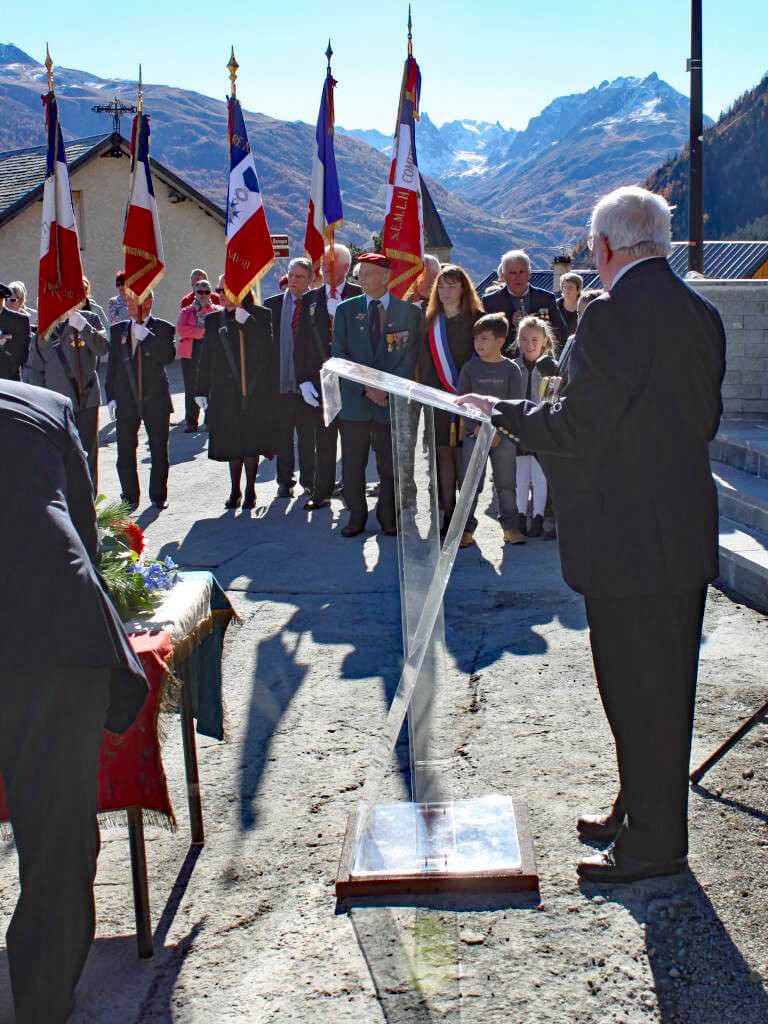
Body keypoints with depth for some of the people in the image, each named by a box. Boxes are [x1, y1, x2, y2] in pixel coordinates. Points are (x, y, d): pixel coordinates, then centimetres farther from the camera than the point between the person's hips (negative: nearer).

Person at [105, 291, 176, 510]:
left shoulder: (163, 329, 0)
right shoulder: (117, 330, 10)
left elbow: (168, 357, -15)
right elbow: (112, 366, 12)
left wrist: (147, 336, -21)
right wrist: (111, 397, 6)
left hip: (155, 400, -3)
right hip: (126, 401, 3)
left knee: (159, 451, 4)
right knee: (125, 451, 3)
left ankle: (158, 496, 15)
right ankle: (130, 496, 14)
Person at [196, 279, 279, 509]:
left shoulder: (261, 316, 0)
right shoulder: (214, 320, 7)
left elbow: (267, 349, -14)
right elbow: (206, 358, 8)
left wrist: (246, 322, -16)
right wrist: (202, 391, 5)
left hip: (256, 391, -2)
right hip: (226, 393, 2)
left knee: (252, 441, 4)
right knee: (232, 442, 4)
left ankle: (250, 490, 16)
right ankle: (235, 490, 15)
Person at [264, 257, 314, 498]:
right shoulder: (272, 304, 5)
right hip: (280, 379, 2)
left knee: (308, 435, 6)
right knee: (282, 434, 9)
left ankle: (308, 480, 18)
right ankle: (285, 481, 20)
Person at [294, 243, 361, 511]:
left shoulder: (359, 296, 0)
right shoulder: (310, 299, 9)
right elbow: (301, 343, 7)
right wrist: (303, 381, 0)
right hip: (319, 381, 3)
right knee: (323, 441, 6)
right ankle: (321, 493, 13)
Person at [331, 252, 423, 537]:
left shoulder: (410, 312, 3)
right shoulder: (346, 310, 6)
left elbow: (410, 357, 0)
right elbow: (339, 355, 1)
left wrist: (387, 390, -12)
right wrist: (365, 389, -10)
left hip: (393, 400, -1)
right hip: (354, 400, 1)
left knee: (390, 464, 4)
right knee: (352, 463, 3)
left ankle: (388, 517, 18)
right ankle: (356, 515, 17)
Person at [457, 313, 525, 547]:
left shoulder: (511, 369, 0)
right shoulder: (470, 368, 3)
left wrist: (499, 432, -11)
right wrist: (476, 427, -11)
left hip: (504, 436, 0)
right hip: (474, 433, 1)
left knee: (506, 482, 5)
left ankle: (510, 526, 15)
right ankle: (466, 527, 7)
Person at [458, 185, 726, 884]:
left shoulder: (612, 317, -18)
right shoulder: (701, 315, 8)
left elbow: (576, 428, -19)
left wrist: (503, 413, -3)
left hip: (629, 542, -9)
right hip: (687, 534, 9)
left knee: (640, 693, 3)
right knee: (666, 688, 18)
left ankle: (652, 842, 16)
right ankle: (640, 813, 34)